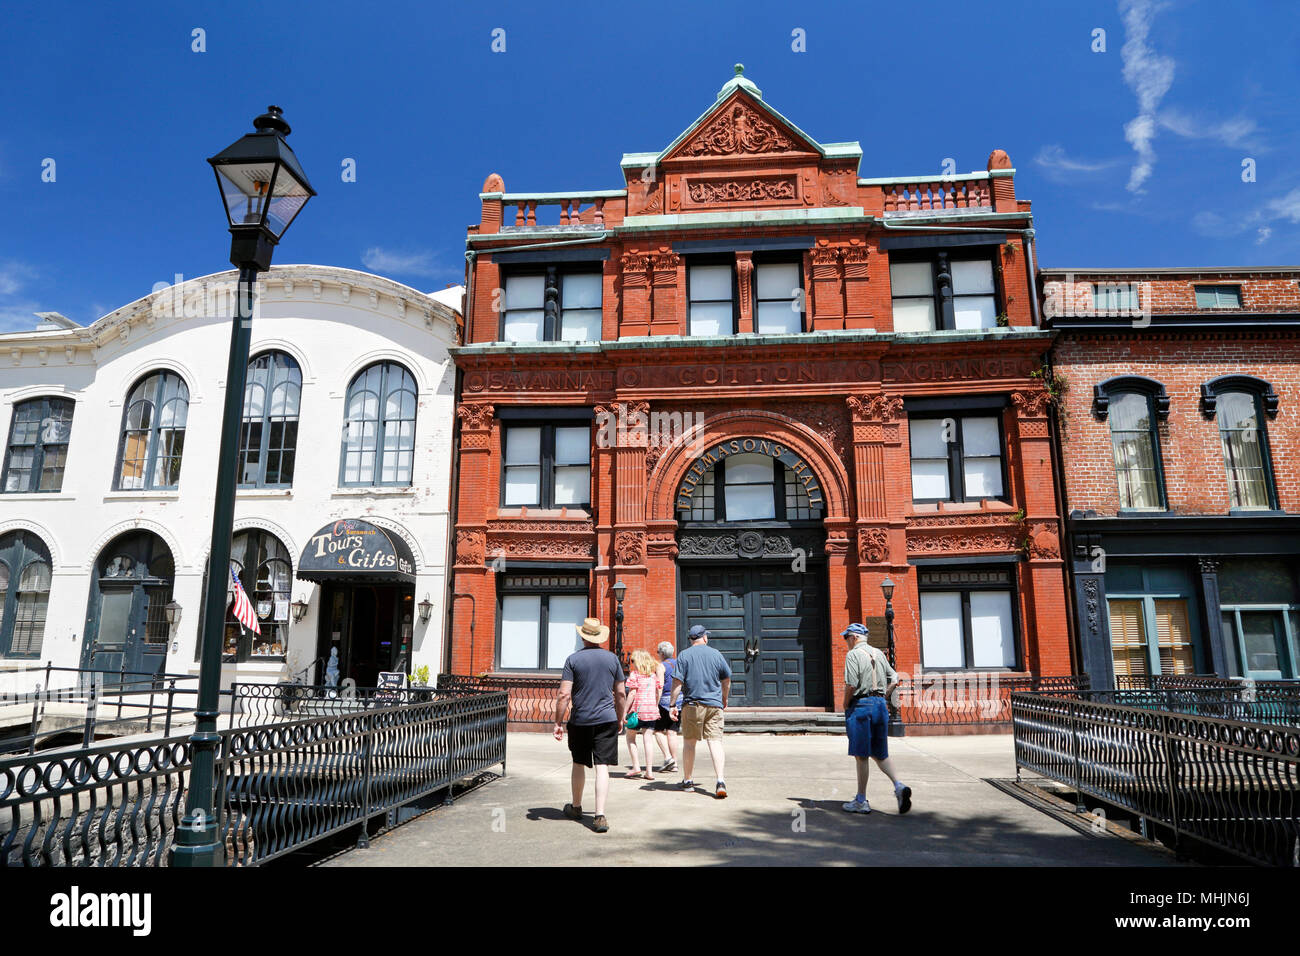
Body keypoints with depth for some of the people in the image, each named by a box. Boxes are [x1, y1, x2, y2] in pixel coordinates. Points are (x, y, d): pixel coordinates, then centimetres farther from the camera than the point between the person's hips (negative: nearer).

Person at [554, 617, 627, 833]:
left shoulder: (573, 659, -4)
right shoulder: (612, 659, 3)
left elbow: (564, 694, -9)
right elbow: (621, 694, 7)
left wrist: (558, 722, -2)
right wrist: (620, 718, 20)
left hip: (580, 721, 0)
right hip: (607, 720, 0)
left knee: (579, 764, 17)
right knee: (602, 767, 0)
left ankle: (576, 807, 35)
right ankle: (600, 816, -8)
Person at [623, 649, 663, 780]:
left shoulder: (634, 674, -6)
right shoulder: (654, 674, 10)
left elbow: (632, 693, -12)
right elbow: (658, 692, 10)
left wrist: (625, 710, -8)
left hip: (638, 709, -4)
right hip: (652, 710, 4)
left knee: (630, 737, 13)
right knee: (647, 738, 7)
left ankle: (636, 767, 6)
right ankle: (649, 771, 4)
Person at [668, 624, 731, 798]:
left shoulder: (684, 655, -1)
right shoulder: (716, 654, 6)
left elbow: (677, 682, -7)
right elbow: (727, 680, 15)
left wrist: (673, 705, -3)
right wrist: (724, 700, 30)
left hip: (692, 705, -1)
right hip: (715, 705, 1)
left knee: (689, 742, 11)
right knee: (715, 742, -2)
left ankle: (687, 781, 20)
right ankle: (720, 781, -16)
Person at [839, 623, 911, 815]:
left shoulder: (853, 655, -9)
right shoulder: (879, 653, 14)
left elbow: (851, 685, -17)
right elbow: (894, 679, 15)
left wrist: (845, 705, -3)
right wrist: (881, 698, 17)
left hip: (860, 705, -7)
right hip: (880, 705, 7)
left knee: (861, 756, -1)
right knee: (879, 754, 15)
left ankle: (861, 801, 4)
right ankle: (899, 786, -3)